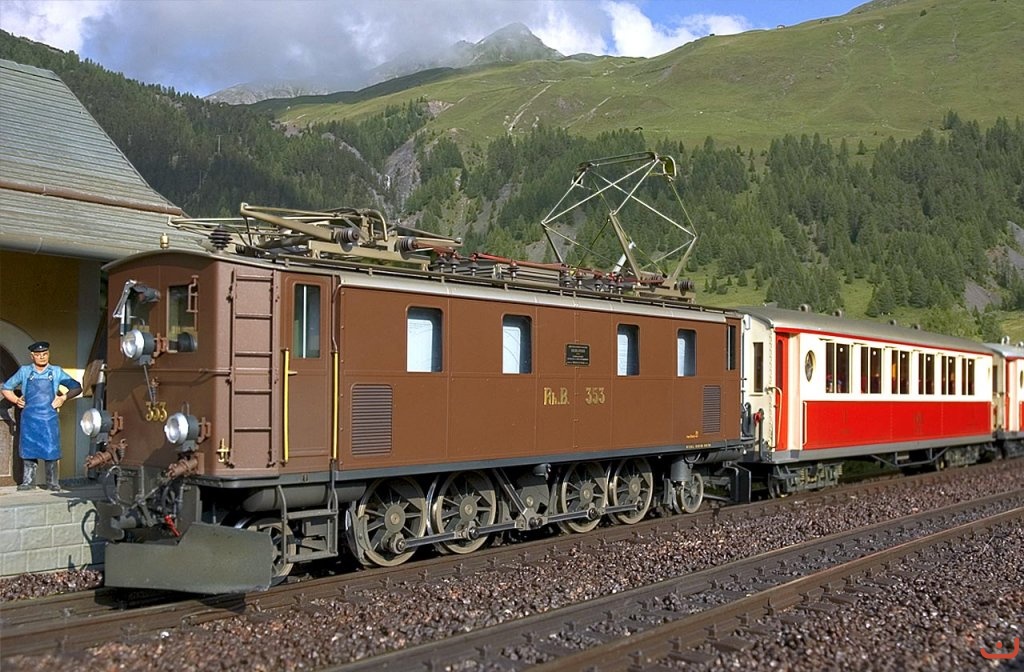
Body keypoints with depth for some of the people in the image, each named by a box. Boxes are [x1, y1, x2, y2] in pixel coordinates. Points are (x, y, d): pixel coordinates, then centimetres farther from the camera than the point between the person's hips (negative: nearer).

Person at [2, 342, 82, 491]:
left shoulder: (56, 372, 6)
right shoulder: (24, 371, 7)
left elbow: (76, 387, 11)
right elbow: (5, 389, 17)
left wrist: (63, 397, -2)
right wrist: (16, 400, 3)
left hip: (49, 418, -1)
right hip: (29, 418, 1)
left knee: (51, 451, -2)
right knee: (28, 450, 3)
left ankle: (52, 482, 7)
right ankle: (28, 481, 12)